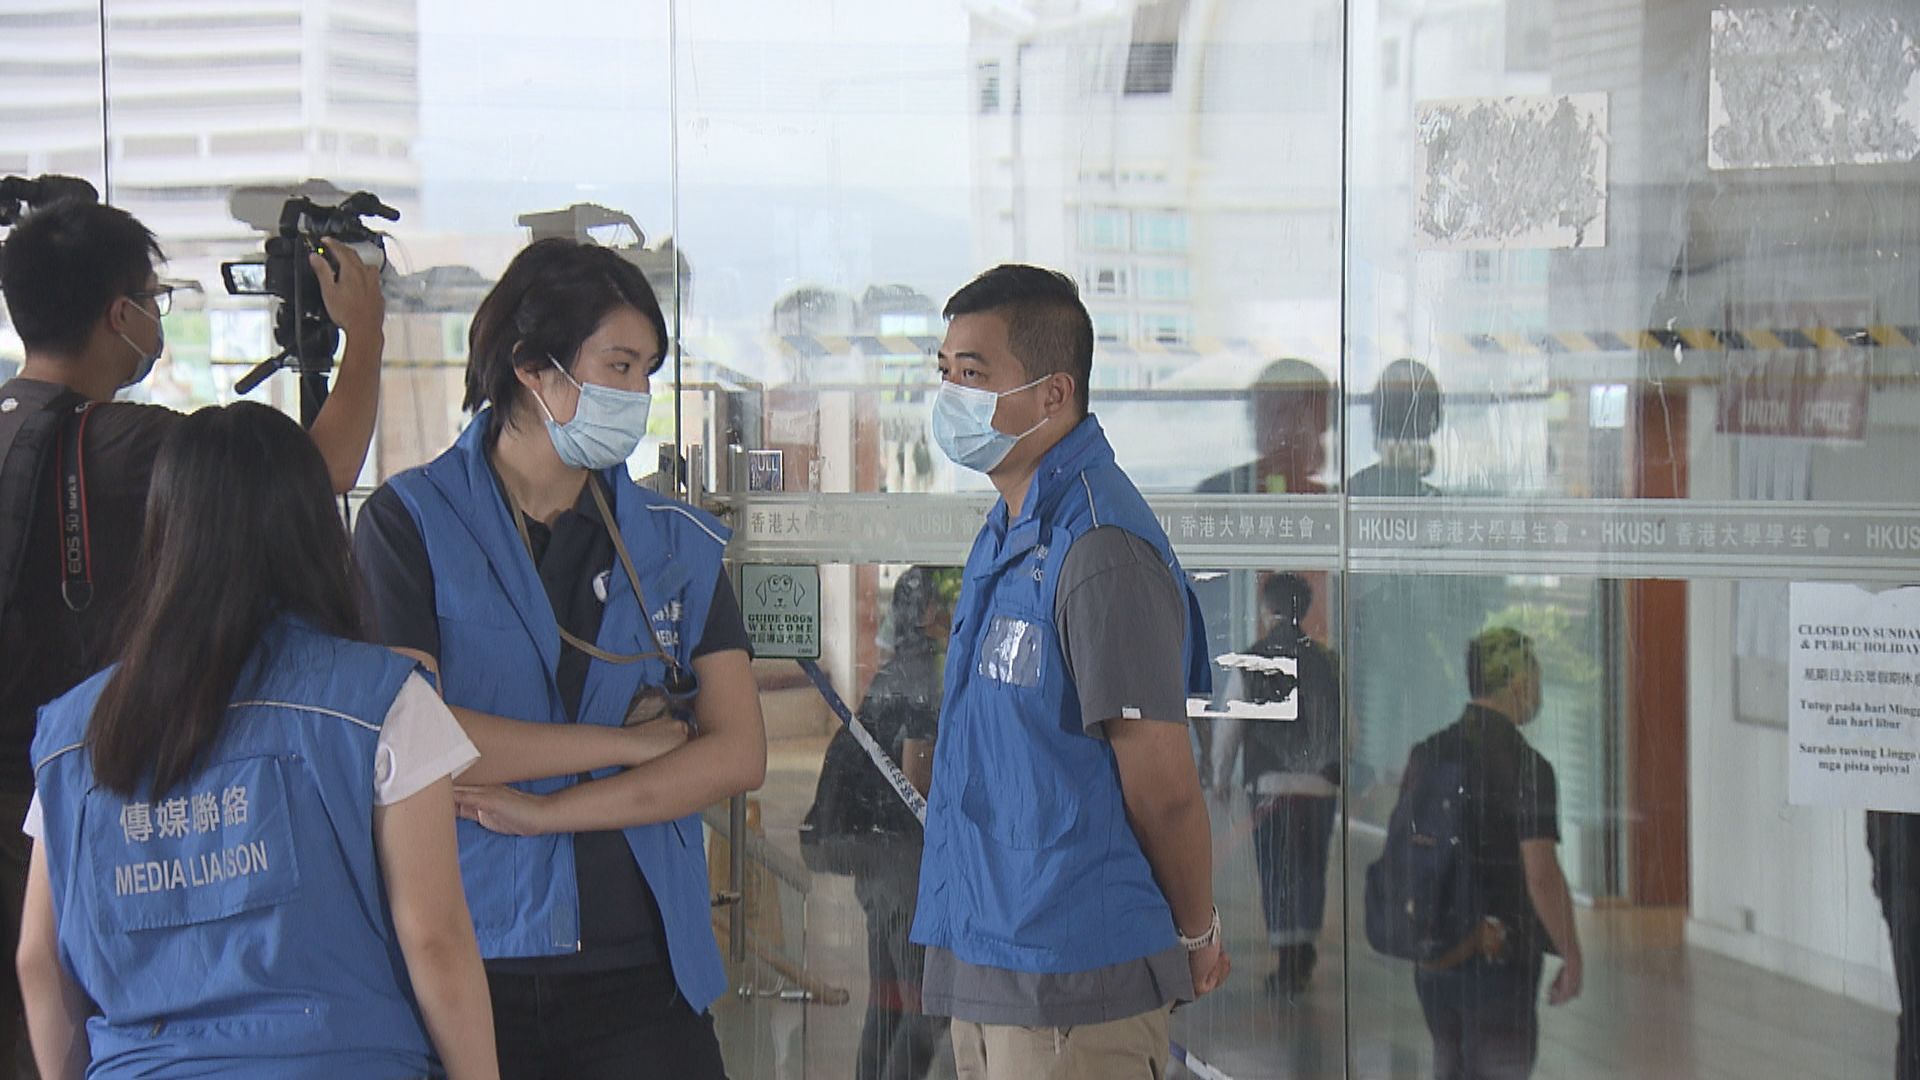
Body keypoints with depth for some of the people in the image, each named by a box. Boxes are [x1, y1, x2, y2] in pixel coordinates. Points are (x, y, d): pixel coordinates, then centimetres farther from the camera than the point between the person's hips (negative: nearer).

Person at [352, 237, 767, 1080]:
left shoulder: (677, 545, 11)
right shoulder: (410, 523, 0)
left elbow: (737, 755, 2)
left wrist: (545, 810, -8)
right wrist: (625, 742, -5)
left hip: (641, 972, 3)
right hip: (465, 970, -2)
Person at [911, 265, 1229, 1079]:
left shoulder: (1099, 550, -19)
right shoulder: (1006, 538, 14)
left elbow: (1163, 785, -17)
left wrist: (1196, 936, -4)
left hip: (1072, 985, -9)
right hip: (984, 967, 9)